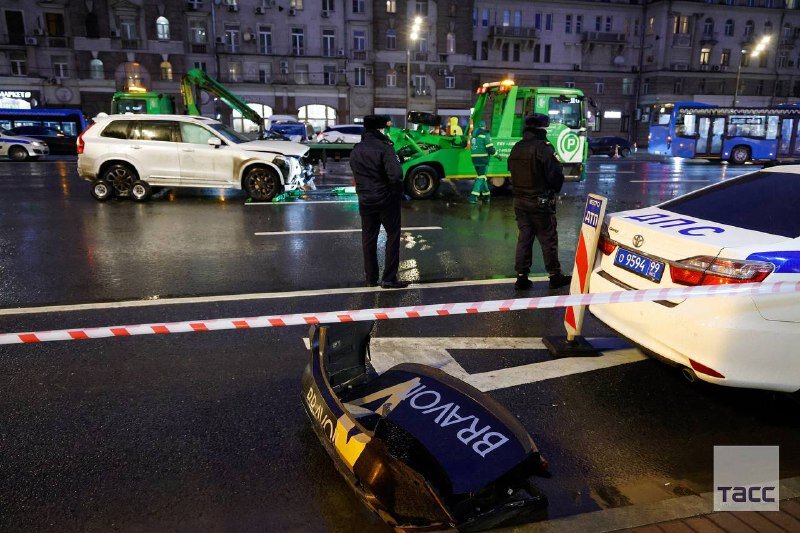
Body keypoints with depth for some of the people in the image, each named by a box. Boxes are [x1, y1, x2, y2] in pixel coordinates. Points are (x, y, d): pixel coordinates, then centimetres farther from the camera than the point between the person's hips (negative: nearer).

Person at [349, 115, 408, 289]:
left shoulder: (355, 151, 5)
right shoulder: (384, 148, -16)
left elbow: (356, 175, 10)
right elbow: (396, 174, -24)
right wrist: (396, 192, -9)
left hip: (365, 201, 6)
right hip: (386, 200, -6)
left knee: (368, 239, 13)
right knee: (393, 236, 5)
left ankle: (371, 278, 20)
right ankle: (389, 278, 3)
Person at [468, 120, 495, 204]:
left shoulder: (473, 136, 14)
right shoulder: (485, 135, -8)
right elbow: (490, 149, -12)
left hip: (474, 159, 7)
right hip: (483, 159, -7)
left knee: (481, 177, 17)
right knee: (481, 178, -5)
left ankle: (486, 196, 24)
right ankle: (473, 197, -15)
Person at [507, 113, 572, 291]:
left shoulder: (516, 148, 5)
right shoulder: (543, 148, -16)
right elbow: (555, 175, -15)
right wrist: (555, 190, 5)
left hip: (519, 201, 6)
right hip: (540, 202, -6)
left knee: (524, 237, 11)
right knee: (548, 239, 5)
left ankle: (521, 277, 12)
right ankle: (555, 276, 16)